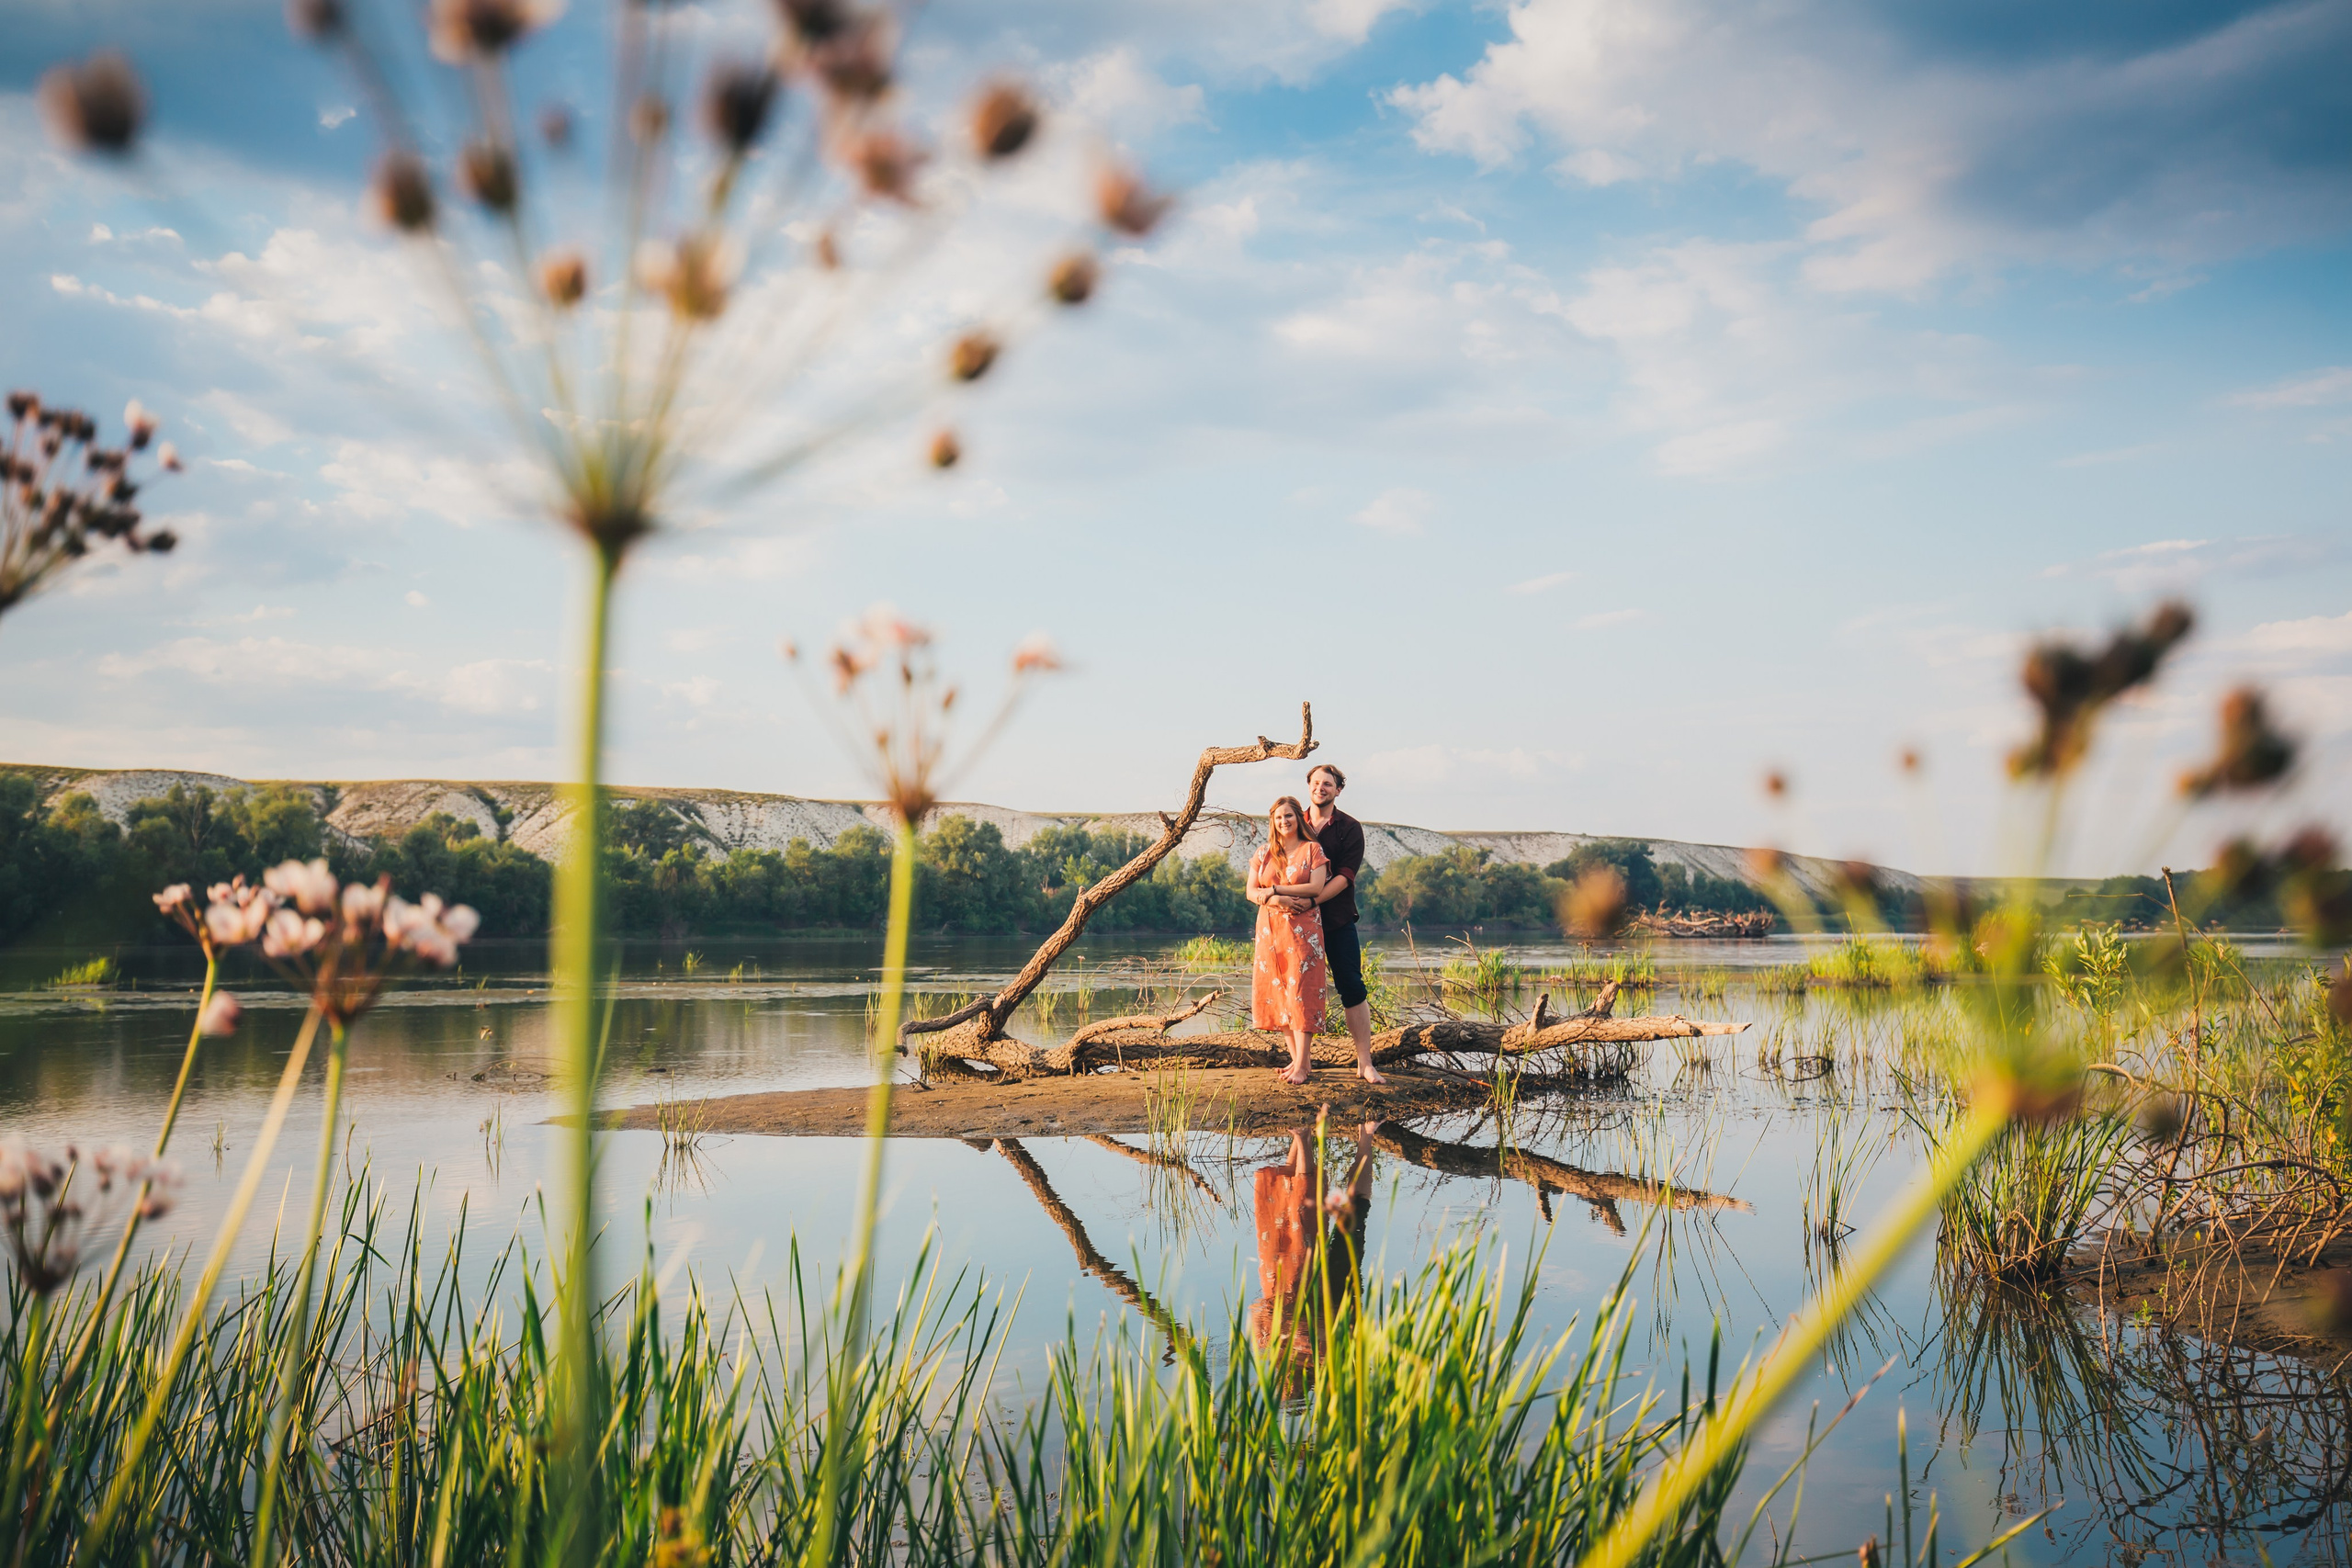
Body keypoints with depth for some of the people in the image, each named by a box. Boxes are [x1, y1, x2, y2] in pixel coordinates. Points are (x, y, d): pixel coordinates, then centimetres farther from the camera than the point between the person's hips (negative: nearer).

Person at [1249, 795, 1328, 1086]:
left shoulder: (1312, 849, 2)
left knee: (1301, 994, -9)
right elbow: (1251, 891, 5)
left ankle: (1301, 1066, -10)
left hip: (1303, 929, -4)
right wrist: (1277, 900, -15)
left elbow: (1316, 887, -10)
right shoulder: (1263, 854, 12)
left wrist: (1273, 890, -11)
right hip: (1270, 930, 4)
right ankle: (1297, 1059, 10)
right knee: (1277, 994, 2)